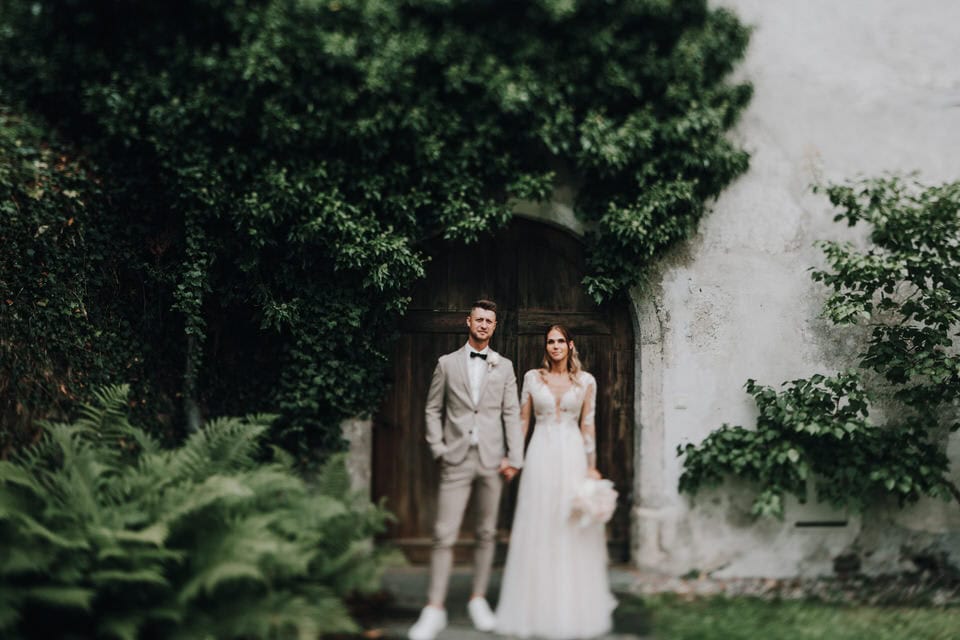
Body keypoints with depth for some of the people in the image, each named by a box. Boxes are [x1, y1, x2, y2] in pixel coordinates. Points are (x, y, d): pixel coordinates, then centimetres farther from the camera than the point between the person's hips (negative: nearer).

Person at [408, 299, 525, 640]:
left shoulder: (504, 366, 9)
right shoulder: (447, 363, 6)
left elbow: (512, 414, 6)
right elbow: (433, 410, 8)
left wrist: (514, 457, -1)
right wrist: (438, 448, -2)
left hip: (491, 460, 2)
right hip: (456, 460, -2)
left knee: (487, 533, 8)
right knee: (444, 534, -5)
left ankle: (478, 599, 21)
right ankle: (434, 609, 1)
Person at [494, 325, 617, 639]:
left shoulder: (586, 381, 5)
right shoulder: (532, 377, 5)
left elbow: (587, 426, 4)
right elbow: (522, 421, 7)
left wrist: (592, 466, -1)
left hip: (573, 458, 0)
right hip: (541, 456, 0)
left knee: (574, 533, 3)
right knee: (538, 532, 3)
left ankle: (574, 608, 17)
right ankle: (537, 607, 14)